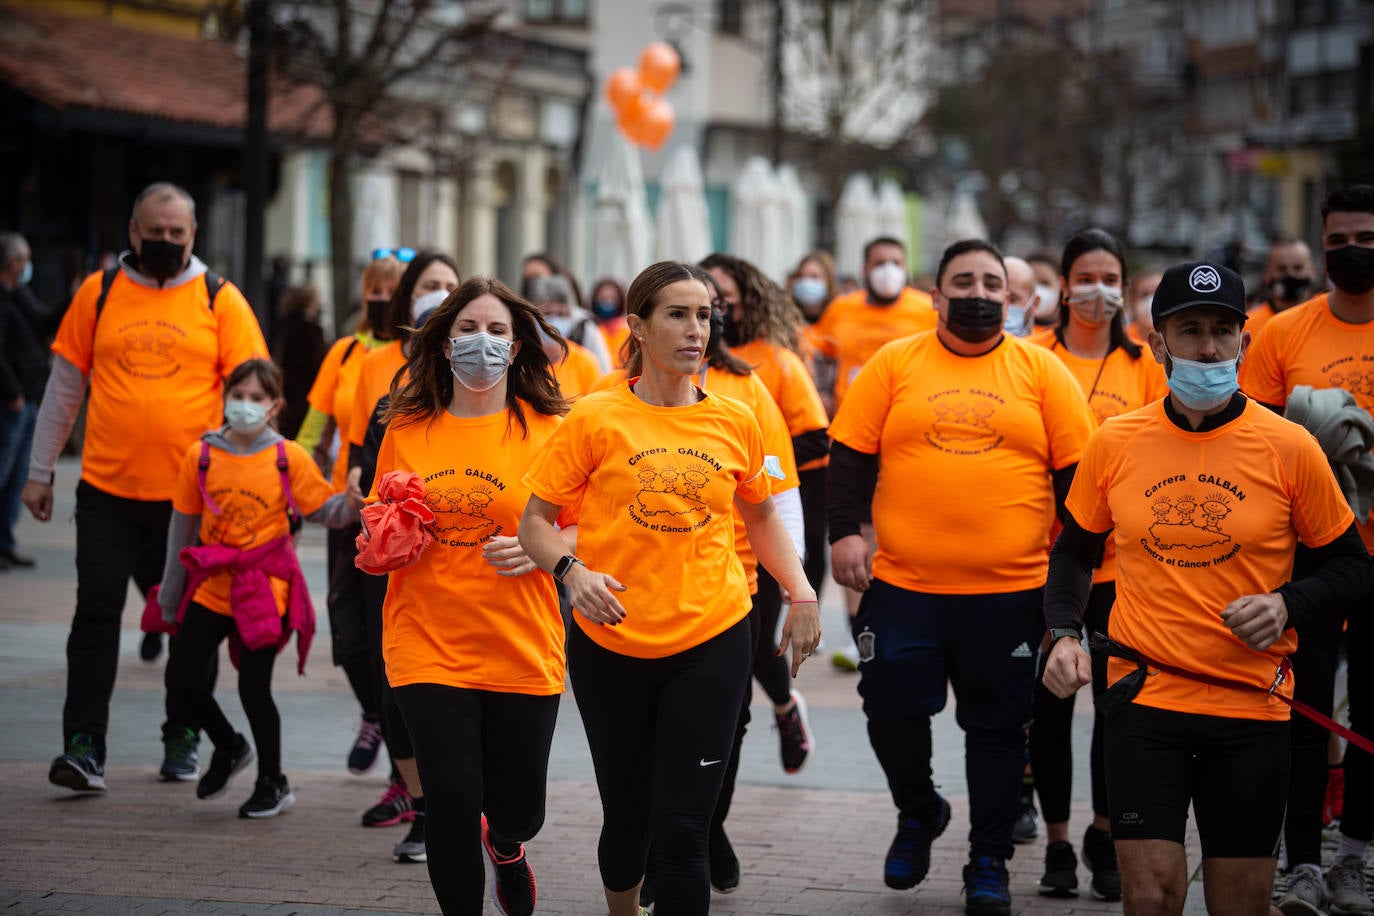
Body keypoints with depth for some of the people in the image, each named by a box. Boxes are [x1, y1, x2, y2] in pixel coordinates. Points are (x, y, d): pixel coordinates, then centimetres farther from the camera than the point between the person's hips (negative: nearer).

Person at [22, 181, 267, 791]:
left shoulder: (220, 300, 2)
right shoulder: (99, 293, 6)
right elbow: (64, 386, 10)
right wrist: (40, 471, 9)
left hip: (192, 492, 0)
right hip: (107, 489, 0)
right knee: (96, 611, -5)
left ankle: (182, 739, 23)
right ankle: (84, 746, -6)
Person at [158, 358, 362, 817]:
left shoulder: (289, 457, -6)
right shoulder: (201, 455, 0)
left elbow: (322, 508, -5)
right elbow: (183, 524, 8)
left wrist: (349, 505, -29)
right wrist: (171, 592, 13)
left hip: (265, 587, -3)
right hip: (212, 585, 4)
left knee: (253, 687, -3)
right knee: (180, 676, 3)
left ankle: (273, 783, 16)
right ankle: (229, 746, 30)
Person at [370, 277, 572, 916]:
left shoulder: (546, 429, -1)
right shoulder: (406, 429, 4)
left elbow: (585, 530, 3)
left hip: (521, 647, 0)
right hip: (428, 643, 0)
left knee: (518, 809, 9)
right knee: (451, 803, -8)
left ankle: (504, 844, 46)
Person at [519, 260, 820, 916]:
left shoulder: (734, 421, 3)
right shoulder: (595, 418, -5)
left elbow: (759, 515, 20)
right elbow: (535, 521, -2)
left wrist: (801, 593, 7)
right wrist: (573, 572, -21)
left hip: (711, 643, 1)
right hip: (611, 644, 0)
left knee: (682, 827, -6)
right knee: (626, 818, 12)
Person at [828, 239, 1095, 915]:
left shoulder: (1042, 371, 4)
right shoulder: (894, 364, 4)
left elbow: (1075, 473, 5)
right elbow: (850, 455, 4)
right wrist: (844, 532, -6)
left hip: (1011, 590, 0)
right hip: (903, 586, 0)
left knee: (997, 727, 5)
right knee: (891, 711, 2)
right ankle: (919, 813, 30)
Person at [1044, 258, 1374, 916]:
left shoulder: (1289, 449, -3)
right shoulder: (1114, 443, 2)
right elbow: (1075, 551, 17)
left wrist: (1287, 604, -12)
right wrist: (1063, 633, 2)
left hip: (1253, 706, 0)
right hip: (1144, 696, 0)